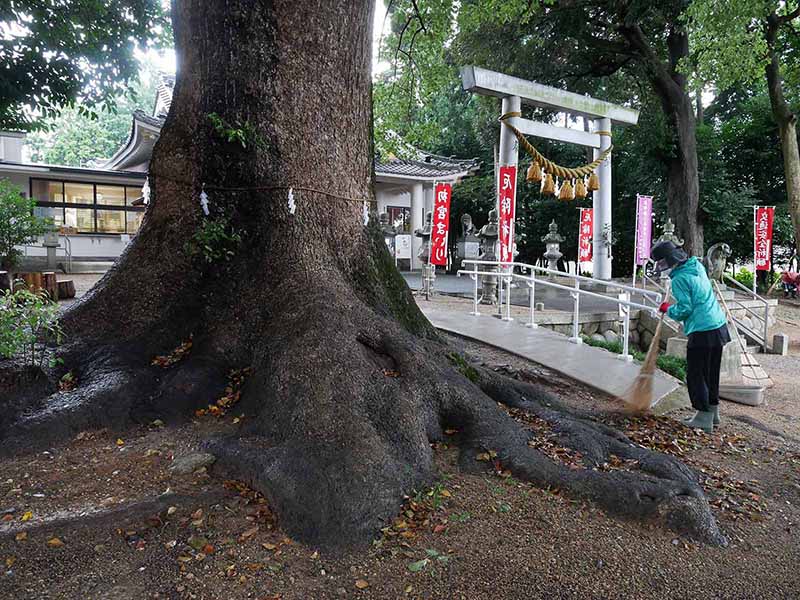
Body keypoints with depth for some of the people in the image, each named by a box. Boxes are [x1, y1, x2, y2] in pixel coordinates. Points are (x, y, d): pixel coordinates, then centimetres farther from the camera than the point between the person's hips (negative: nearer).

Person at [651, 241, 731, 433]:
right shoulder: (697, 266, 10)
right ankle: (713, 411, 30)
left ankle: (704, 418, 5)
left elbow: (684, 310, -16)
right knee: (712, 373, 19)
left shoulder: (679, 279, -15)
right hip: (719, 326, 9)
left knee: (696, 376, 1)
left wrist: (668, 309, 1)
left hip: (702, 332, -9)